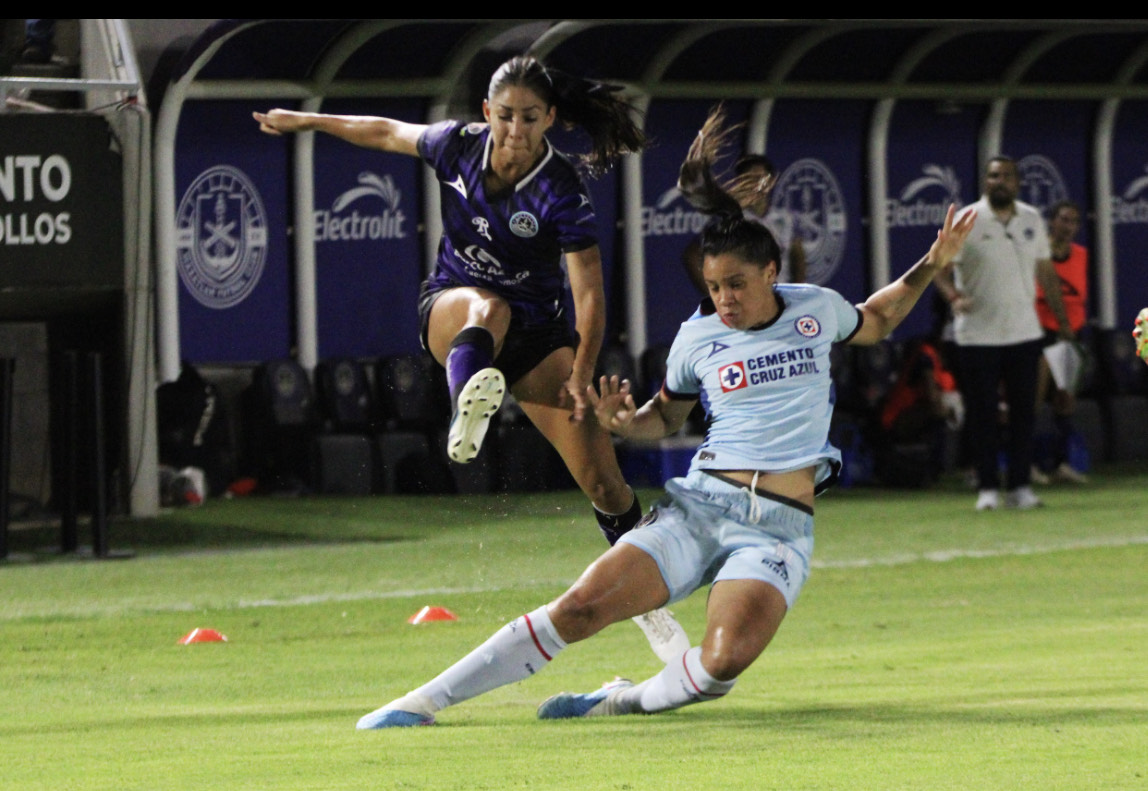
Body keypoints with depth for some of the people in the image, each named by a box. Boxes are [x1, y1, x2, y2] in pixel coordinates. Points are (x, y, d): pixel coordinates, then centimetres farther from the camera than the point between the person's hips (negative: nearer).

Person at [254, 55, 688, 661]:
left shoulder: (562, 195, -21)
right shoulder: (458, 147, -11)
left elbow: (589, 295, -22)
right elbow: (388, 133, 9)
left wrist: (580, 376, -35)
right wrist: (304, 122, 21)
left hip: (536, 332, -1)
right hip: (450, 309, 1)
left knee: (602, 479, -8)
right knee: (489, 309, -41)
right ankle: (469, 407, -75)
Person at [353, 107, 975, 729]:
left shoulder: (817, 309, 7)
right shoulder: (698, 336, 7)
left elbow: (875, 322, 30)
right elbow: (667, 416, 21)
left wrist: (931, 266, 21)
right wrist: (625, 422, 0)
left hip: (779, 529, -1)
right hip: (698, 504, 1)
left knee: (724, 661, -29)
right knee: (581, 608, -17)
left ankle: (627, 701, 1)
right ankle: (426, 700, -10)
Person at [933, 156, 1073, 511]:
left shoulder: (1032, 220, 9)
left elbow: (1045, 272, 17)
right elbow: (940, 268, -9)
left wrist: (1061, 318, 16)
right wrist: (954, 296, -29)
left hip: (1024, 333, 4)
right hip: (977, 334, -4)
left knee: (1024, 412, 3)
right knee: (981, 413, -2)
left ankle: (1020, 485, 10)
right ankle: (987, 487, 4)